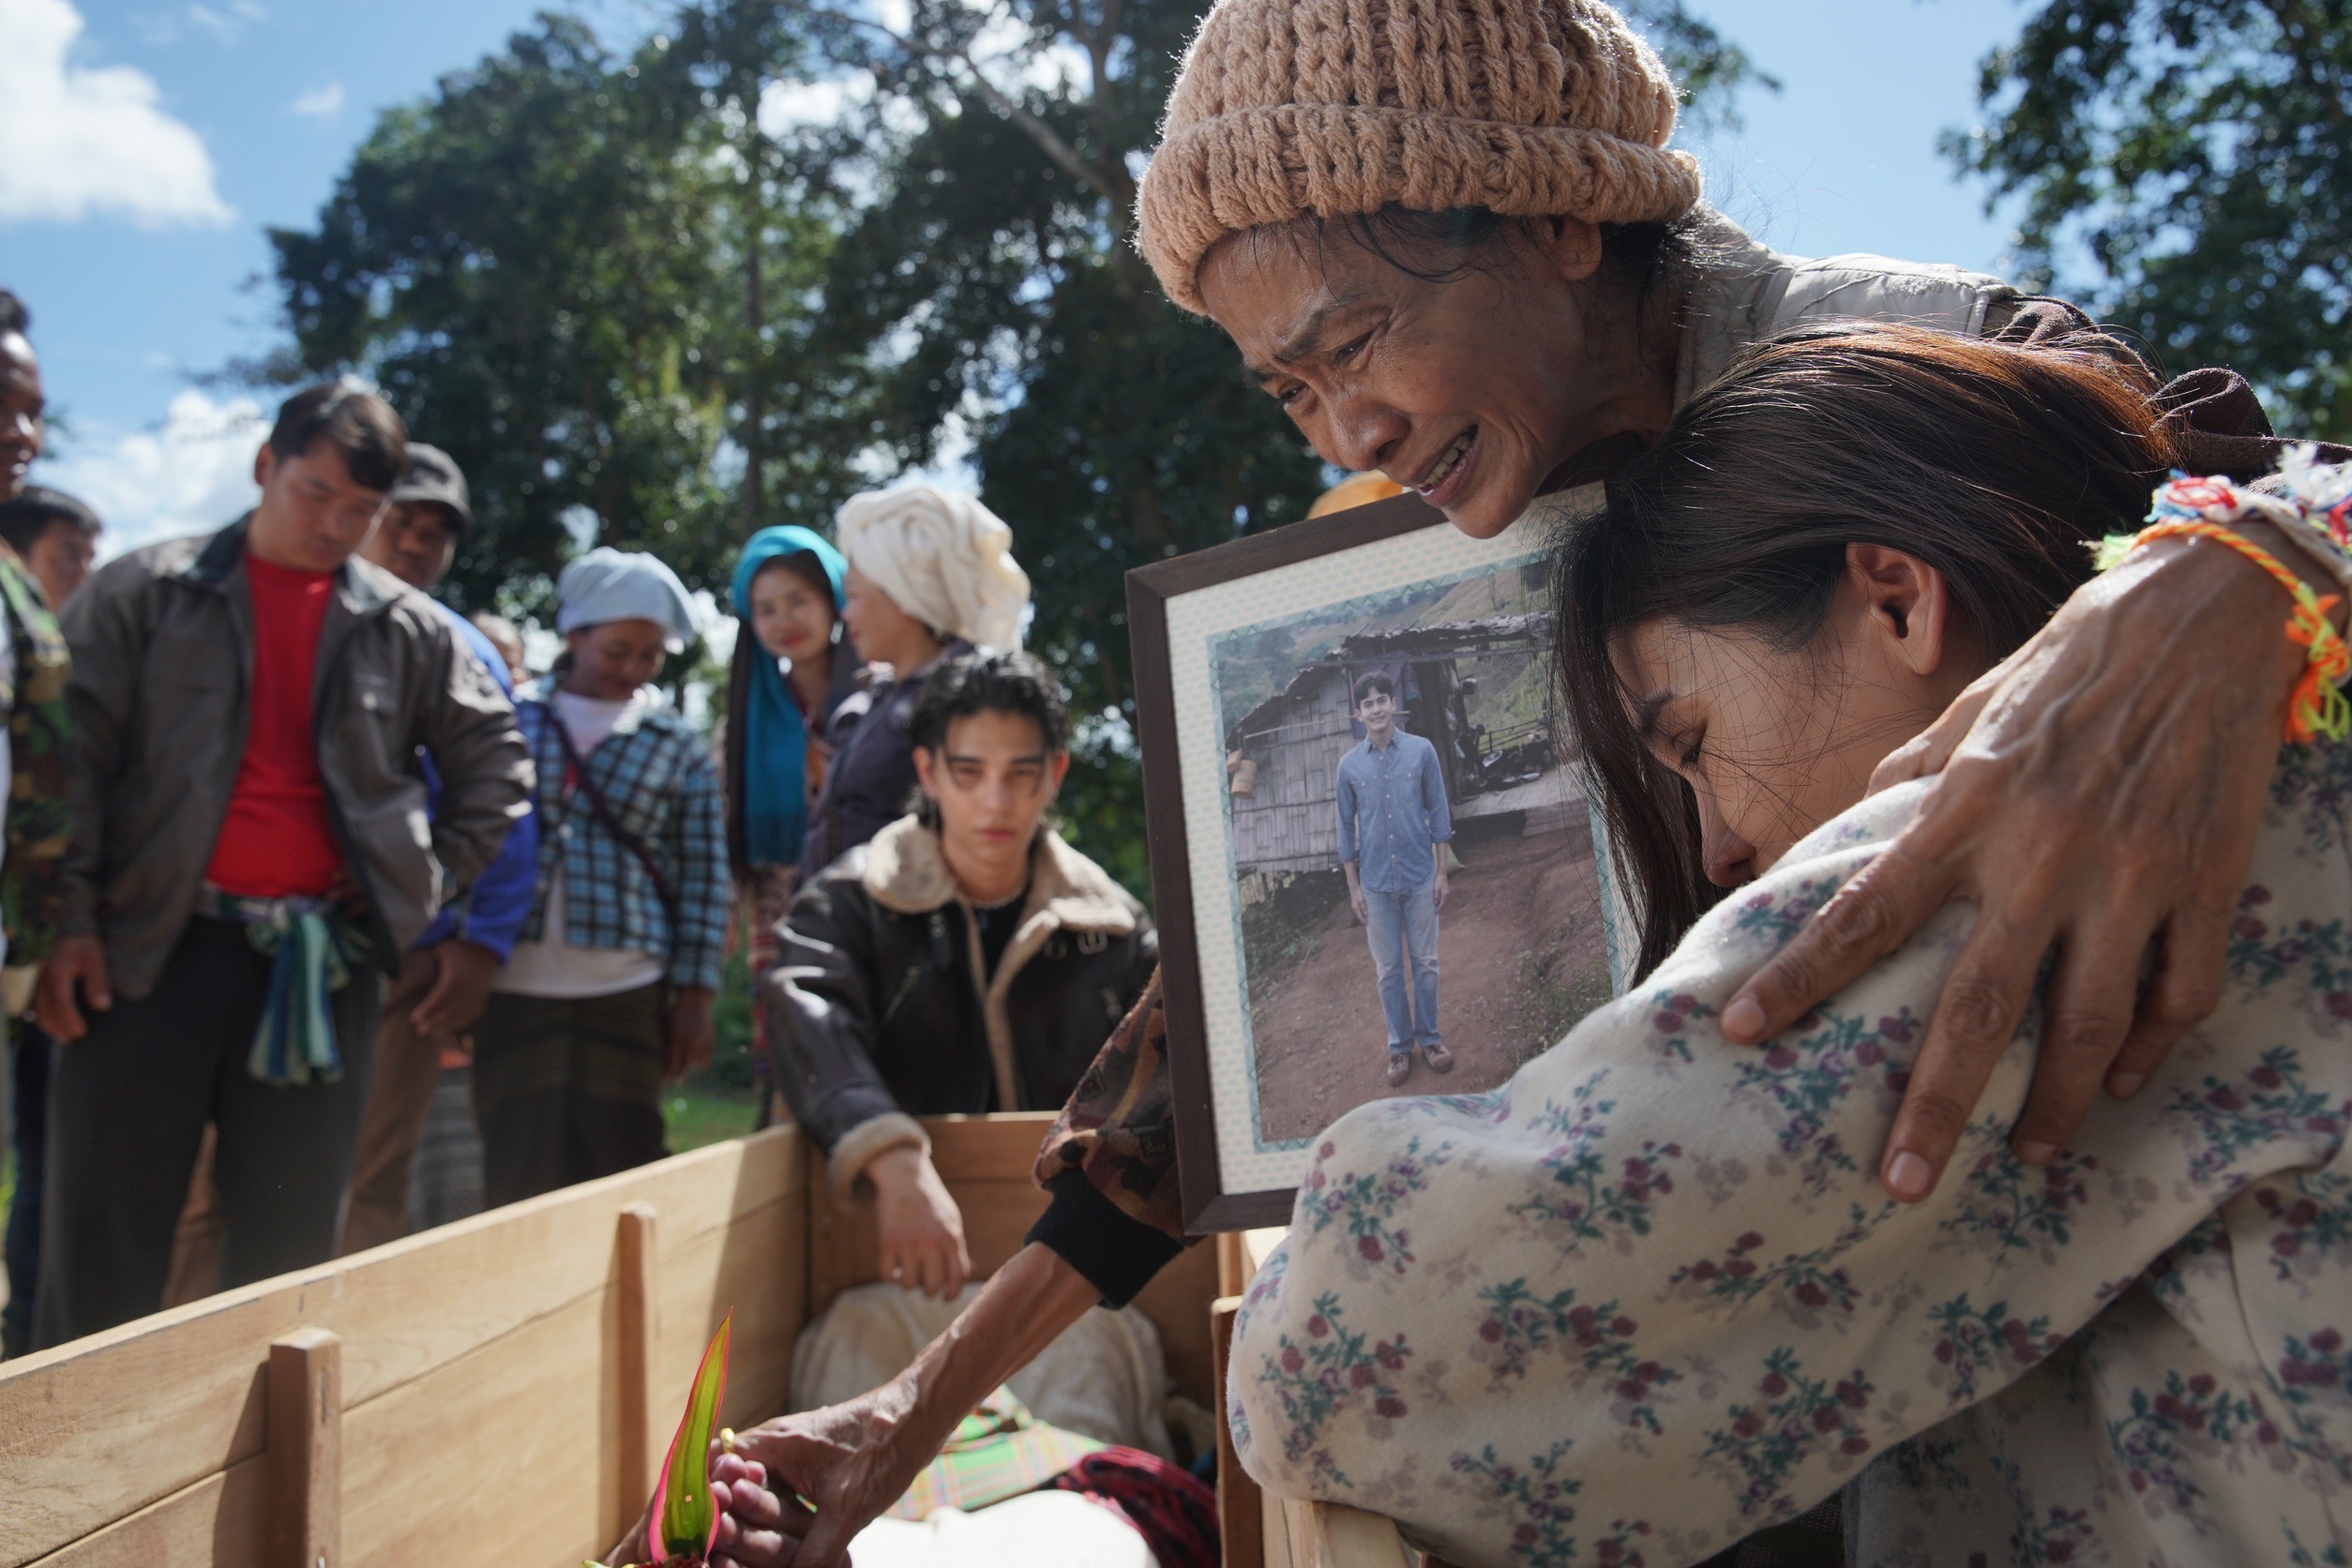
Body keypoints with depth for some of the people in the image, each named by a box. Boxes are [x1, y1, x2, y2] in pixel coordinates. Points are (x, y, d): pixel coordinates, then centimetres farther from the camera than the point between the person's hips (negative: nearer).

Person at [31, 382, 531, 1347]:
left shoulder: (406, 630, 9)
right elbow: (70, 760, -1)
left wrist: (433, 882, 6)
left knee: (287, 1254, 8)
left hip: (323, 966, 2)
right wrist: (68, 921, -9)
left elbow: (497, 761, 15)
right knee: (101, 1253, 3)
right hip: (152, 949, -2)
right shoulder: (147, 593, 4)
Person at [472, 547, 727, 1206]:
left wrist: (694, 996, 1)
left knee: (617, 1175, 4)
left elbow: (703, 877, 5)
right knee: (518, 1177, 3)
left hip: (627, 996, 0)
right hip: (512, 986, 1)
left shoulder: (678, 748, 6)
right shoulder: (514, 718, 6)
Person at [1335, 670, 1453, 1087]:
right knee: (1388, 970, 8)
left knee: (1425, 962, 9)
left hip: (1420, 878, -1)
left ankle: (1429, 1038, 23)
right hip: (1376, 883, 1)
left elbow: (1438, 814, 0)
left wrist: (1441, 873, -2)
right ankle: (1399, 1047, 19)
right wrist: (1353, 889, 2)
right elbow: (1346, 830, 4)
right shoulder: (1350, 765, -2)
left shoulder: (1422, 751, -4)